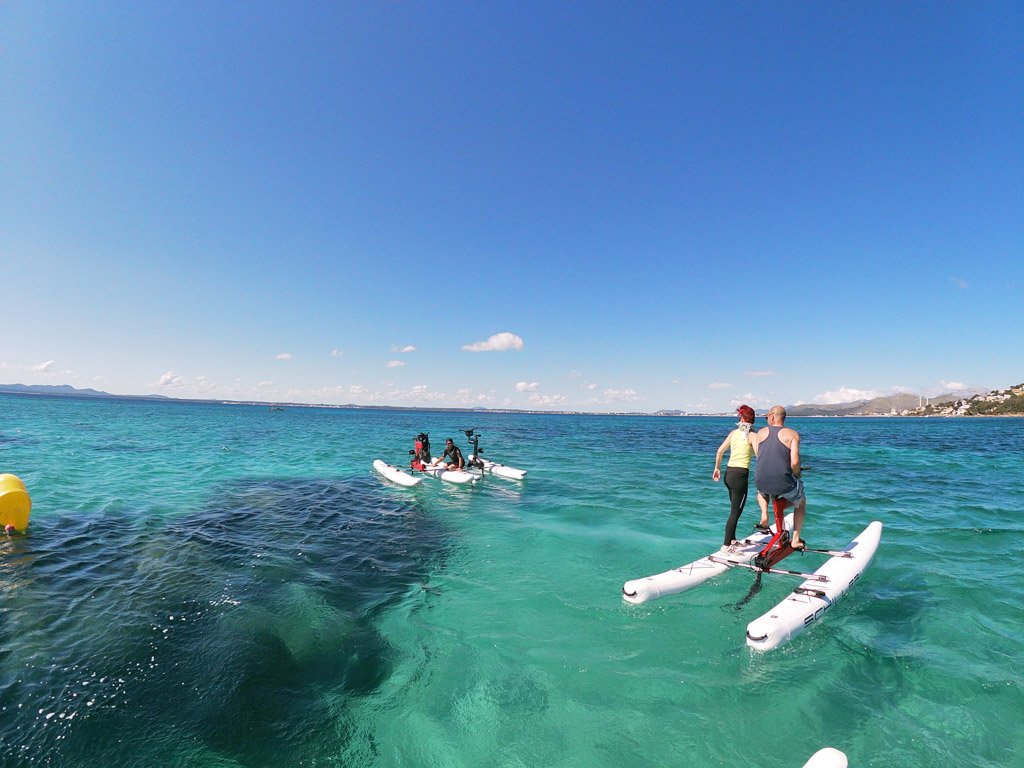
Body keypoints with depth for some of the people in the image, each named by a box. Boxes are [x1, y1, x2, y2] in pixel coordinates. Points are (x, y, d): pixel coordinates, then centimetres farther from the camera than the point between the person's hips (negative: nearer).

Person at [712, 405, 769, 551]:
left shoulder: (734, 432, 8)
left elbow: (720, 451, 9)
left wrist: (717, 468, 19)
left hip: (728, 472, 6)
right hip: (740, 474, -6)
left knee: (735, 509, 21)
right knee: (735, 512, 1)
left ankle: (732, 540, 30)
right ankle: (726, 545, 3)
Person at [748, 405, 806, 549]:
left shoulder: (761, 432, 7)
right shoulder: (792, 434, -1)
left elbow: (758, 456, 7)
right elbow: (794, 462, -11)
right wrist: (795, 477, 6)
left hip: (761, 482, 2)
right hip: (783, 484, -2)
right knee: (801, 502, 30)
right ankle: (795, 540, 26)